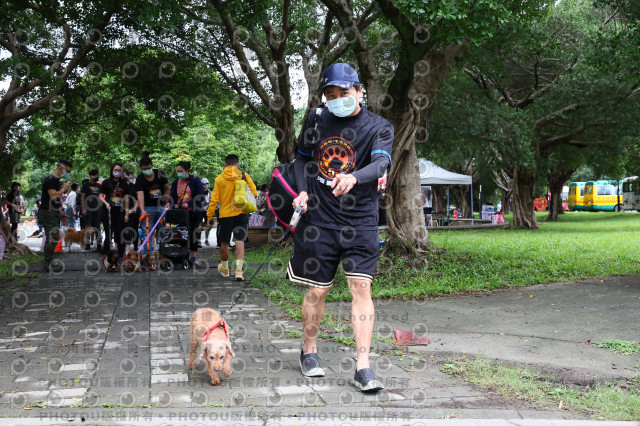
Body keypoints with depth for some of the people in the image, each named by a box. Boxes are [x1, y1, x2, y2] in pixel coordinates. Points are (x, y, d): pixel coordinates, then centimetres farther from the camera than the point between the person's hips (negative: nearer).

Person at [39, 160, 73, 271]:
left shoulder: (58, 181, 17)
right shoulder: (50, 180, -14)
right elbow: (53, 196, -24)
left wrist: (60, 213, 19)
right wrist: (64, 189, -11)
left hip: (54, 213, 10)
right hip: (47, 213, -10)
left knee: (53, 239, 12)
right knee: (52, 239, -12)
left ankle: (49, 263, 20)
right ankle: (47, 265, -7)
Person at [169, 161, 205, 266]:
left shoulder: (195, 180, -3)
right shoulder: (175, 183, 10)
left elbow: (201, 196, -8)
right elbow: (172, 197, 8)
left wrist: (188, 204, -17)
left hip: (193, 212, -3)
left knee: (193, 232, 2)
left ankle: (193, 256, 9)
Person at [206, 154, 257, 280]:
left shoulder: (219, 179, -2)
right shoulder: (244, 176, -3)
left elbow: (214, 199, -2)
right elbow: (254, 193, -2)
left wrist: (210, 216, 5)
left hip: (225, 215, 0)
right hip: (241, 214, 0)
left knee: (224, 243, 14)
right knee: (240, 242, -1)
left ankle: (224, 268, 30)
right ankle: (239, 270, -12)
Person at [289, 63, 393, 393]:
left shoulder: (378, 127, -3)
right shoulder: (316, 119, 6)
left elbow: (381, 162, -22)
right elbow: (302, 158, 19)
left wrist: (353, 178, -42)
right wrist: (303, 191, 1)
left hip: (360, 220, -2)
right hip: (319, 217, 2)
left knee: (361, 286, -9)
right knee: (317, 289, 7)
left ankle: (363, 367, -4)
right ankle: (308, 352, 29)